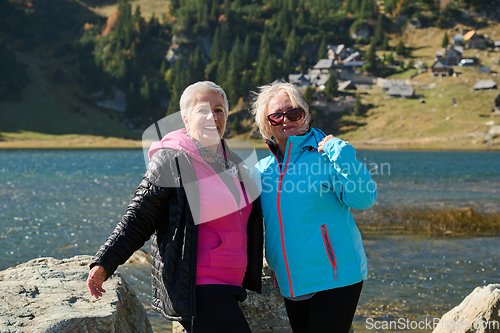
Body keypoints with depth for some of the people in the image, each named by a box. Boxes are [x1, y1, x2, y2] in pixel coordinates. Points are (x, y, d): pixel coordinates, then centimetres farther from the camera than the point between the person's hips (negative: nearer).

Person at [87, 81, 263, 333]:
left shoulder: (233, 161, 14)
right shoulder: (170, 162, -8)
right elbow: (137, 220, -10)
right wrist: (104, 264, -19)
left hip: (228, 286, 8)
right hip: (196, 289, -8)